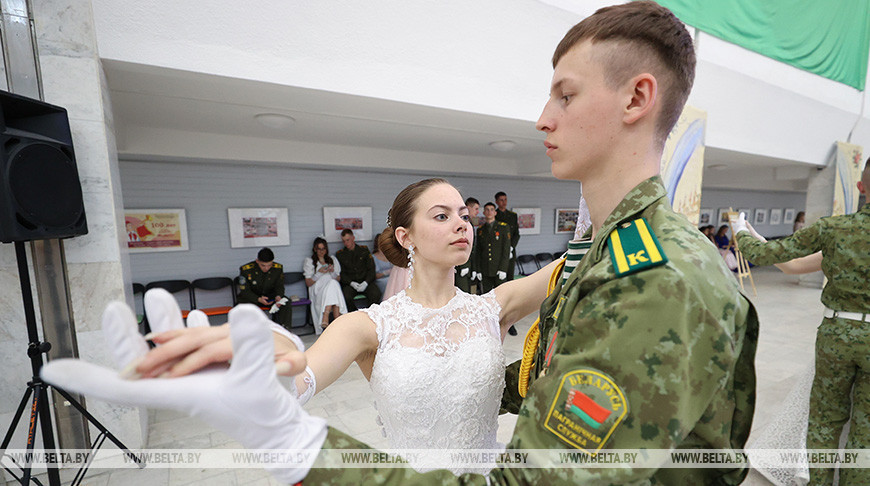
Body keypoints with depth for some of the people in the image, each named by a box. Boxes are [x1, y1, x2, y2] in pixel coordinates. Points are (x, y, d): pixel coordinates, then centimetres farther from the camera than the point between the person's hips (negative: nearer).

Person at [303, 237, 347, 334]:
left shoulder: (332, 260, 23)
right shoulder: (309, 261, 15)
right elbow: (308, 283, 7)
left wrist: (332, 272, -2)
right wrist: (319, 273, -7)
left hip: (334, 286, 2)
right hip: (318, 290, -2)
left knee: (333, 283, -37)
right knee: (332, 284, -37)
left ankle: (325, 318, -48)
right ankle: (338, 321, -45)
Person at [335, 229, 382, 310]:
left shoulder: (364, 249, 10)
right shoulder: (340, 254, 10)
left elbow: (371, 269, 5)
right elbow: (341, 273, 6)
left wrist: (366, 282, -11)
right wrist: (351, 283, -12)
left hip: (365, 282, 0)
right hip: (349, 284, 0)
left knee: (376, 294, -29)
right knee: (346, 297, -32)